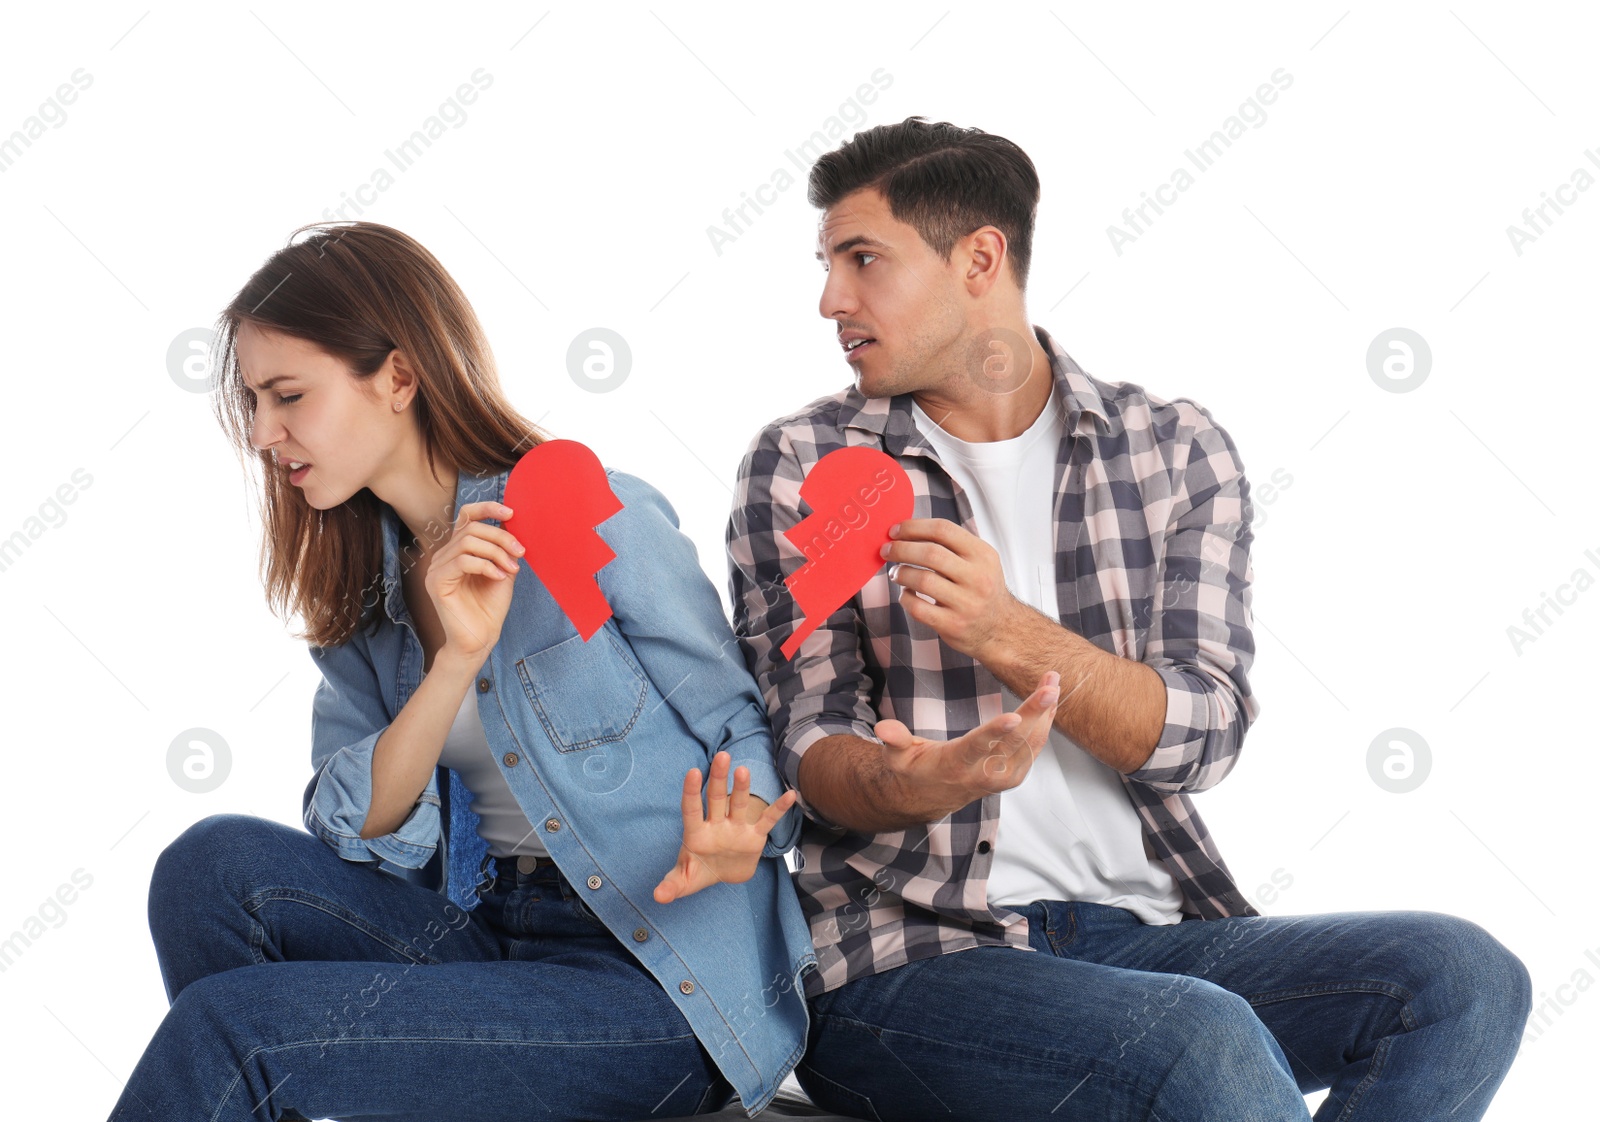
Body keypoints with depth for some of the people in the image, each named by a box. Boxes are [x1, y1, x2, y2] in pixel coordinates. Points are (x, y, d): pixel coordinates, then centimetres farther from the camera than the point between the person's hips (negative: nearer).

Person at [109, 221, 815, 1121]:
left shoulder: (600, 518, -9)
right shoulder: (356, 586, 10)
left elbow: (748, 741, -5)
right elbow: (353, 829, -2)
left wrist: (733, 837, -28)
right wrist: (457, 658, -17)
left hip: (661, 982, -6)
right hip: (486, 935, 6)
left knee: (231, 1023, -21)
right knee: (216, 862, -16)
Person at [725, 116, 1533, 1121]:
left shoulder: (1178, 449, 8)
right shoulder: (801, 467, 5)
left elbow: (1202, 734, -3)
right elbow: (813, 751, -3)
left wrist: (1005, 633, -20)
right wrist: (928, 783, -26)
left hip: (1149, 932, 4)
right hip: (916, 954, -3)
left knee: (1463, 977, -20)